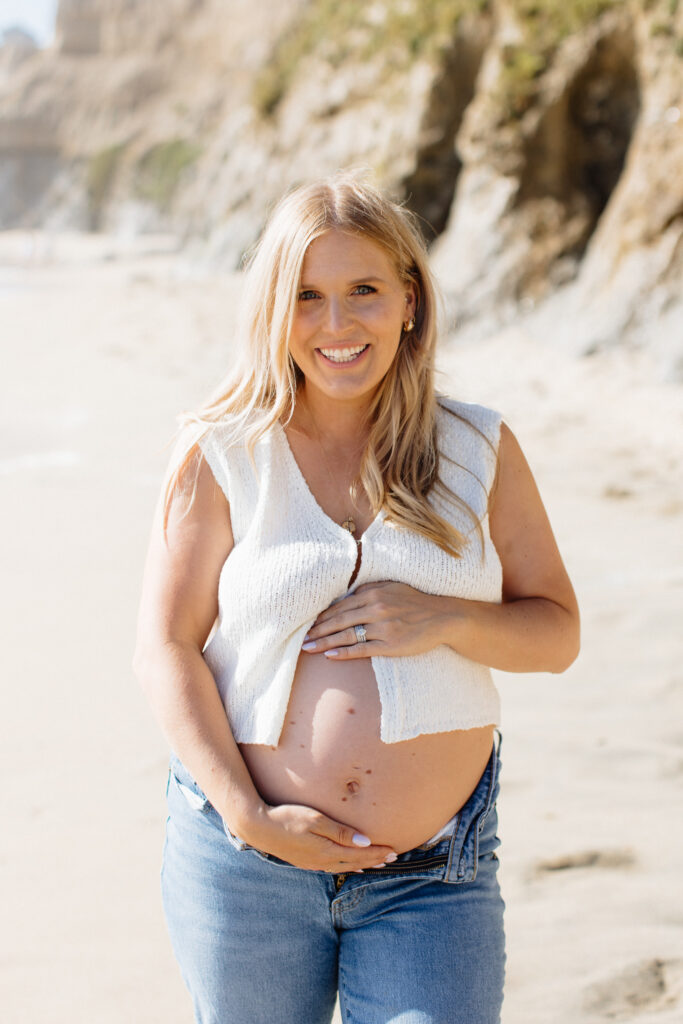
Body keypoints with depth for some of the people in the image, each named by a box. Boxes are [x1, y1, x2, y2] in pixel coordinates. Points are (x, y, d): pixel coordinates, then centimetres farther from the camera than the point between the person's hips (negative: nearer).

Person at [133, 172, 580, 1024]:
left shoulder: (480, 451, 4)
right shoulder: (220, 455, -2)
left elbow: (557, 634, 6)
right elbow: (165, 650, -4)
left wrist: (449, 620, -14)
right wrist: (248, 816, -13)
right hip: (244, 866, -1)